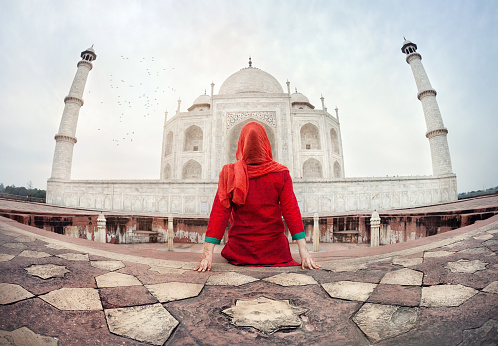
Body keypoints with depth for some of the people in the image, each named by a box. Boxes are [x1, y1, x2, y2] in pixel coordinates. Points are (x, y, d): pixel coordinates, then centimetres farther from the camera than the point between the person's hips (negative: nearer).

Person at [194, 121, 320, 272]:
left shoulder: (229, 173, -8)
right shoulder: (281, 173, -7)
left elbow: (219, 213, -12)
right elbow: (291, 211, -11)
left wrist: (208, 252, -12)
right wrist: (304, 251, -10)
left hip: (239, 253, 1)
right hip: (274, 252, 0)